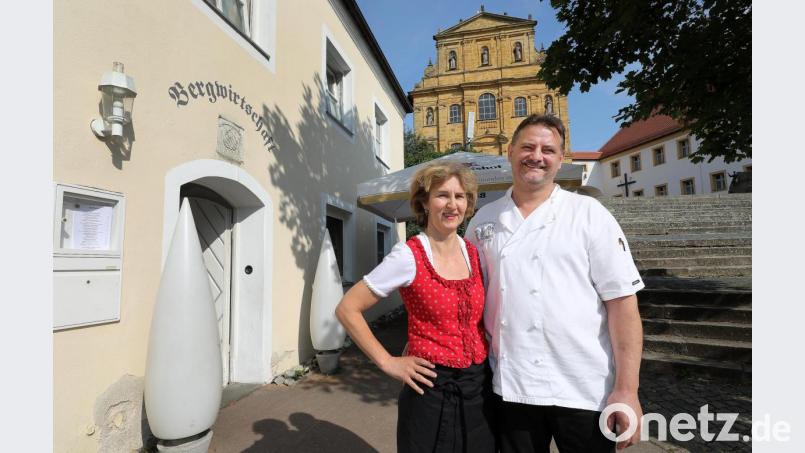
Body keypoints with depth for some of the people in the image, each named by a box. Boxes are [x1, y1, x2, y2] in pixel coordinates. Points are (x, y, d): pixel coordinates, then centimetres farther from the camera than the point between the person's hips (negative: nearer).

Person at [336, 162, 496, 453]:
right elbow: (347, 309, -13)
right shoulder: (408, 256, -15)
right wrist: (388, 363, -13)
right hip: (432, 389, -5)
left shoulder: (475, 253, 1)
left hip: (480, 386, 5)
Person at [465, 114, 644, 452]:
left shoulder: (589, 213, -4)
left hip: (584, 391, -2)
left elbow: (622, 301, -7)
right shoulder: (484, 220, 4)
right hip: (510, 389, 3)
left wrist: (627, 389, -11)